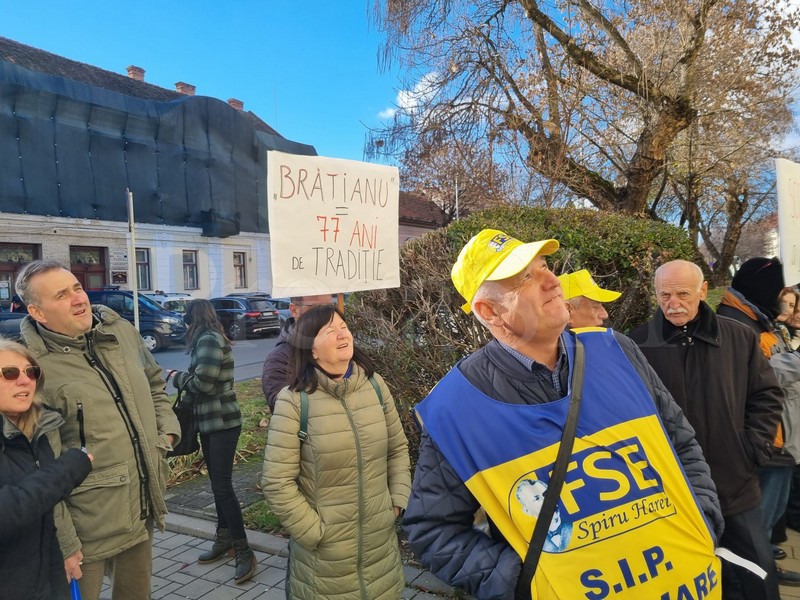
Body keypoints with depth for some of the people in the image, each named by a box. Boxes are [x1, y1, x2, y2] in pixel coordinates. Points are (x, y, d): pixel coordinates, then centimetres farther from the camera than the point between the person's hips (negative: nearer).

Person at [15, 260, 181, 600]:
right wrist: (63, 542, -16)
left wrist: (167, 429, 5)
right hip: (87, 528, -6)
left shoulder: (122, 331, 2)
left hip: (142, 511, 6)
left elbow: (154, 386, 19)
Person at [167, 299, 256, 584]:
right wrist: (183, 378, 2)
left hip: (222, 423, -10)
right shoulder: (207, 340, 12)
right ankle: (224, 538, 28)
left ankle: (244, 551, -1)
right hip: (210, 422, 10)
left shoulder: (208, 340, -16)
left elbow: (203, 382, -22)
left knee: (222, 485, -8)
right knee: (217, 483, 16)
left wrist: (177, 377, -7)